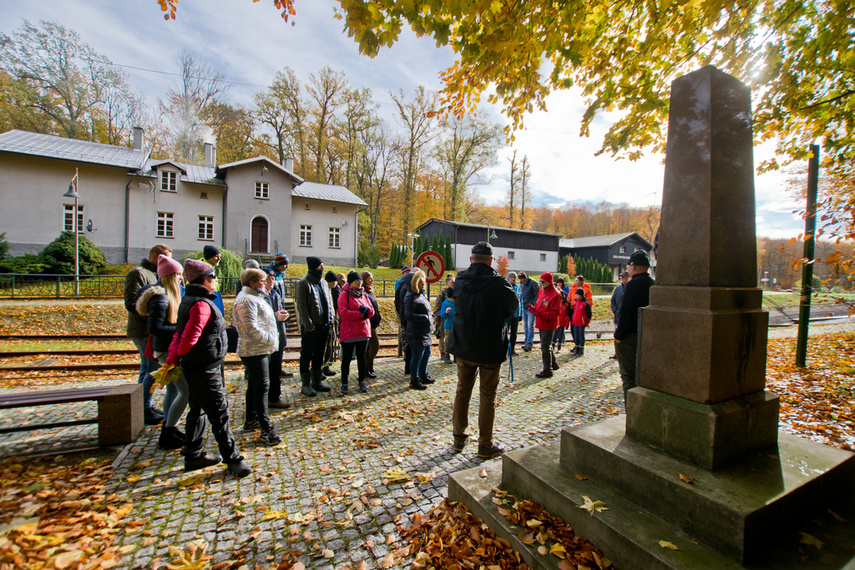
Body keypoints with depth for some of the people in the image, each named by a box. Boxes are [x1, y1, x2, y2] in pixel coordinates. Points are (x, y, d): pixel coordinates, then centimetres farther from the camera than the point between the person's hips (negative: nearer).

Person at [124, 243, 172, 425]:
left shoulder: (154, 273, 18)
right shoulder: (137, 273, -11)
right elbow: (131, 303, -19)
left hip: (151, 331, 9)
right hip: (143, 331, -9)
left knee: (147, 369, 15)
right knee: (154, 369, -7)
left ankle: (145, 407, 26)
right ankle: (144, 410, 3)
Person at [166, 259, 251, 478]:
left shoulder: (190, 300, 12)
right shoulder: (201, 304, -22)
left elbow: (180, 334, 14)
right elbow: (189, 337, -25)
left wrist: (172, 358, 11)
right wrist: (175, 358, -8)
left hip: (196, 368, 10)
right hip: (204, 369, -10)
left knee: (198, 409, 19)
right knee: (219, 412, -2)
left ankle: (193, 456, 32)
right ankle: (232, 459, 8)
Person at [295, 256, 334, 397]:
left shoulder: (323, 282, 13)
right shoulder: (303, 283, -9)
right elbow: (301, 305, -13)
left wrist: (330, 320, 8)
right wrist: (308, 324, -16)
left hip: (323, 325, 7)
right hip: (310, 326, -7)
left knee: (319, 354, 15)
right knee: (307, 355, 3)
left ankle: (317, 381, 27)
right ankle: (306, 385, 14)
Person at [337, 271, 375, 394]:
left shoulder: (364, 295, 15)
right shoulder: (344, 294, -4)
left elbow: (372, 311, 11)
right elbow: (344, 312, -15)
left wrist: (366, 309, -11)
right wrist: (360, 314, -14)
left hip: (363, 331, 5)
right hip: (349, 332, -5)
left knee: (361, 357, 12)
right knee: (347, 358, 3)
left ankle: (361, 381, 23)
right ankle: (344, 383, 15)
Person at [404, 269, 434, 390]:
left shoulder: (421, 294, 14)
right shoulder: (410, 296, -17)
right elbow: (408, 316, -23)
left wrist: (429, 317, 9)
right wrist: (425, 317, -20)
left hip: (425, 332, 10)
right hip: (417, 333, -10)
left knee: (427, 353, 19)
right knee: (417, 355, -1)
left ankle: (423, 376, 36)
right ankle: (414, 381, 14)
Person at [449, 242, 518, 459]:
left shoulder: (460, 280, -4)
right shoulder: (498, 283, -17)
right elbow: (513, 307, -3)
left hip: (463, 347, 4)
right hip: (490, 350, -4)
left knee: (462, 392, 17)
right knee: (487, 398, 9)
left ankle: (458, 438, 30)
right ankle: (485, 445, 21)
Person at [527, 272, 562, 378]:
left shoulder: (555, 295, -15)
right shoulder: (541, 292, 11)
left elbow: (555, 313, -18)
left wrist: (541, 314, -28)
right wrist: (533, 308, -3)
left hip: (548, 325, -9)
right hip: (540, 323, 9)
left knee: (545, 346, -4)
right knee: (546, 345, 20)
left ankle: (547, 370, 7)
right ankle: (553, 364, 38)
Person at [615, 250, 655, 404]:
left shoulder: (633, 285, -17)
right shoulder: (653, 284, 7)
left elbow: (625, 313, -21)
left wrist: (619, 335, -13)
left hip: (630, 336, -8)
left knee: (628, 375, 0)